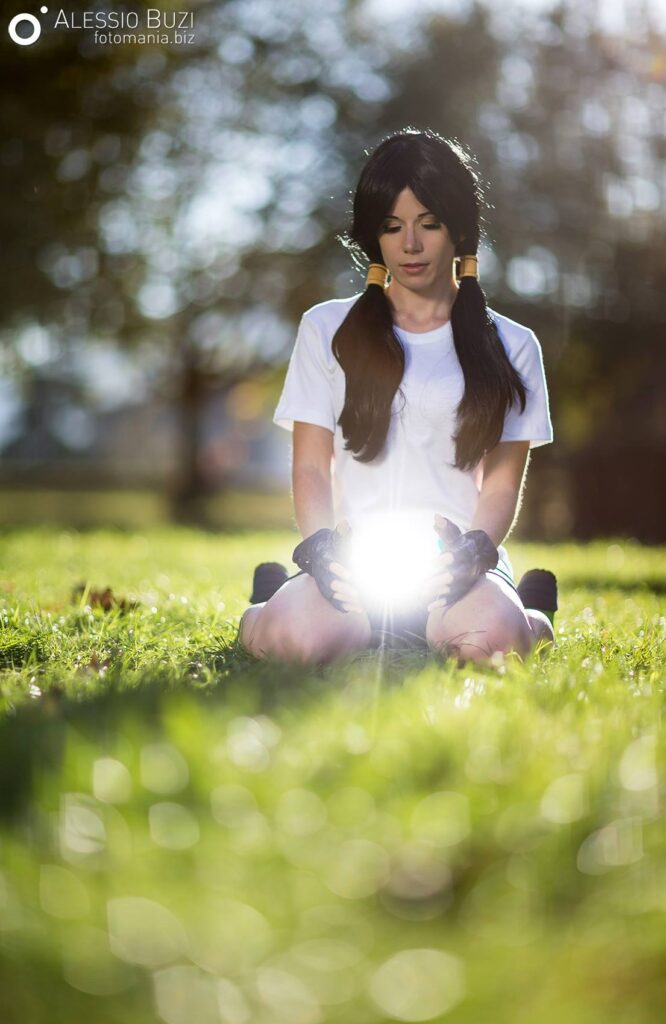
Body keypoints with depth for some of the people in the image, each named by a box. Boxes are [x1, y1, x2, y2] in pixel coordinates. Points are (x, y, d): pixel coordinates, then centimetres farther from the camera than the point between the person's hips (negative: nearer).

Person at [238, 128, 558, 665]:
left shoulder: (510, 347, 14)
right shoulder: (327, 330, 15)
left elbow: (503, 484, 9)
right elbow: (311, 468, 9)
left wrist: (474, 547, -13)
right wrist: (322, 546, -12)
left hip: (458, 563, 0)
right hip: (356, 562, 1)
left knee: (486, 638, -38)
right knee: (298, 636, -35)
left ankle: (533, 614, 2)